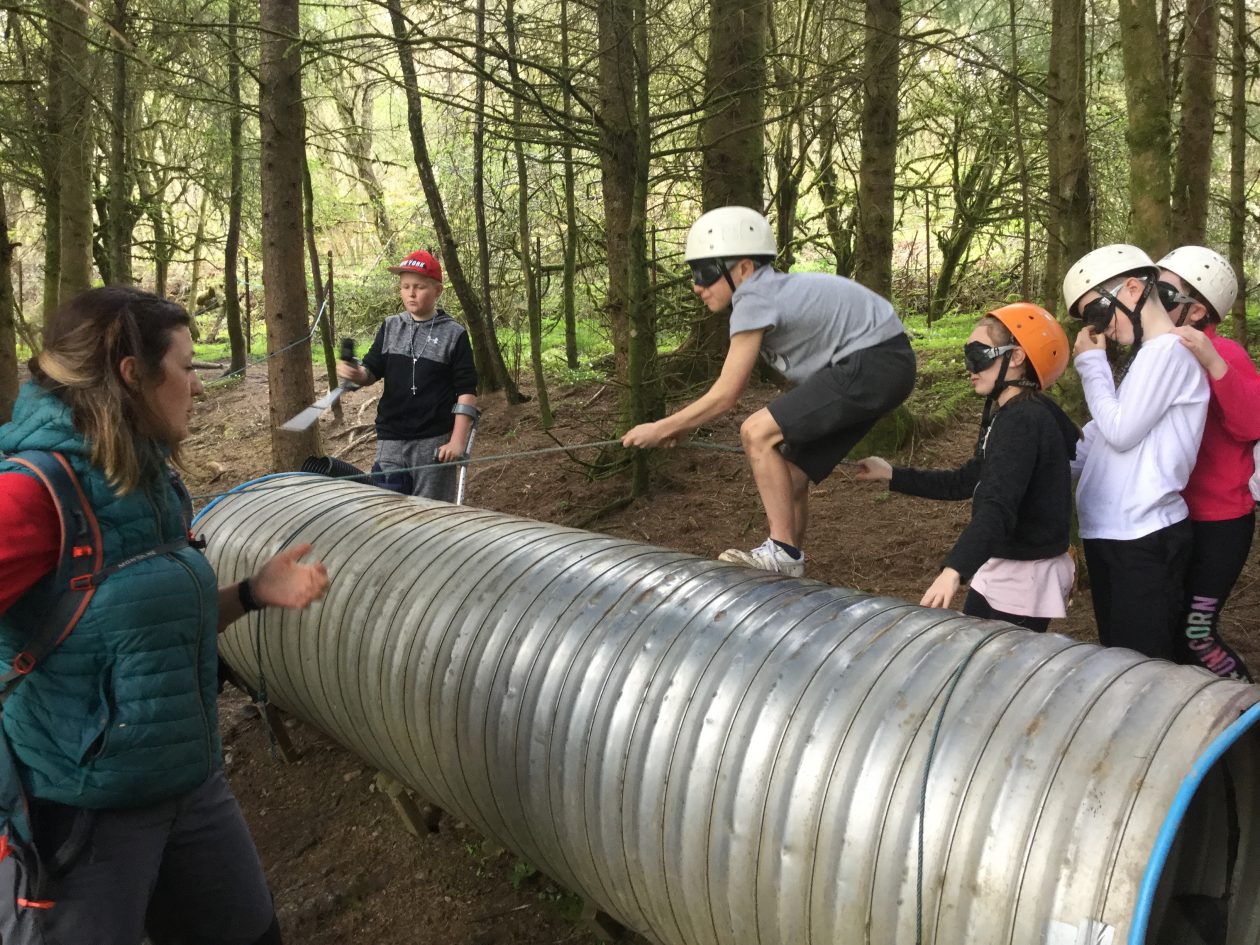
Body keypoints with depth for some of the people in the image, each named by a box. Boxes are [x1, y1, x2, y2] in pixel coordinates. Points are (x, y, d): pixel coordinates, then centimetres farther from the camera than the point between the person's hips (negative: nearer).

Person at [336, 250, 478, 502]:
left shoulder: (453, 334, -4)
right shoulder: (390, 327, 7)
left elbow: (466, 390, -5)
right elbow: (372, 371, 8)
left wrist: (458, 440, -12)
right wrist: (355, 373, -17)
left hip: (434, 441, -3)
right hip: (390, 439, 4)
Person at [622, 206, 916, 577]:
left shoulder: (754, 300, -16)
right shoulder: (770, 290, 11)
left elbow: (724, 395, -14)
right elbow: (733, 387, 17)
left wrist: (660, 429, -4)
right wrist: (678, 425, 12)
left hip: (875, 363, -10)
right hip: (866, 366, 10)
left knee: (757, 432, -16)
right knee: (789, 478, 10)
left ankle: (783, 553, -9)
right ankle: (787, 568, 24)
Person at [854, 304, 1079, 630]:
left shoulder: (1024, 420, -23)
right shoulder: (1008, 415, 11)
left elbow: (997, 506, -34)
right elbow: (965, 482, 17)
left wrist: (954, 570, -45)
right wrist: (891, 475, 15)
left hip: (1024, 577, -10)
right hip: (997, 571, 10)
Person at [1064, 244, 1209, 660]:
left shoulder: (1170, 350, -13)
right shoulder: (1147, 356, 16)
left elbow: (1120, 431, -16)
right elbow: (1099, 437, 17)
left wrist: (1092, 363, -5)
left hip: (1143, 538, -9)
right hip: (1111, 532, 9)